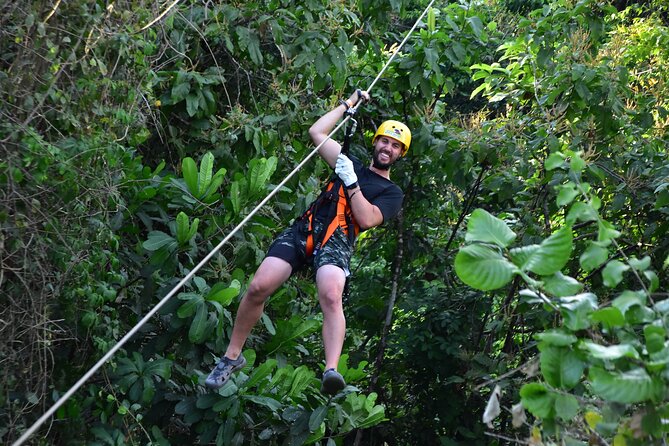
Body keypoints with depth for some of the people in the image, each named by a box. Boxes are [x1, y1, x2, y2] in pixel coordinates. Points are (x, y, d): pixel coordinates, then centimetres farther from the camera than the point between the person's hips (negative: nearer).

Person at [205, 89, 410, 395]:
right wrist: (349, 103, 31)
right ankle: (232, 356, 1)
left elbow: (367, 219, -1)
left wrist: (351, 183, -5)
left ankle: (331, 370, -52)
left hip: (337, 242, -4)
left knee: (331, 296, -35)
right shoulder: (352, 165, 29)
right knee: (259, 287, -15)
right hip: (303, 229, 4)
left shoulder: (392, 193, 17)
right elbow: (317, 132, 27)